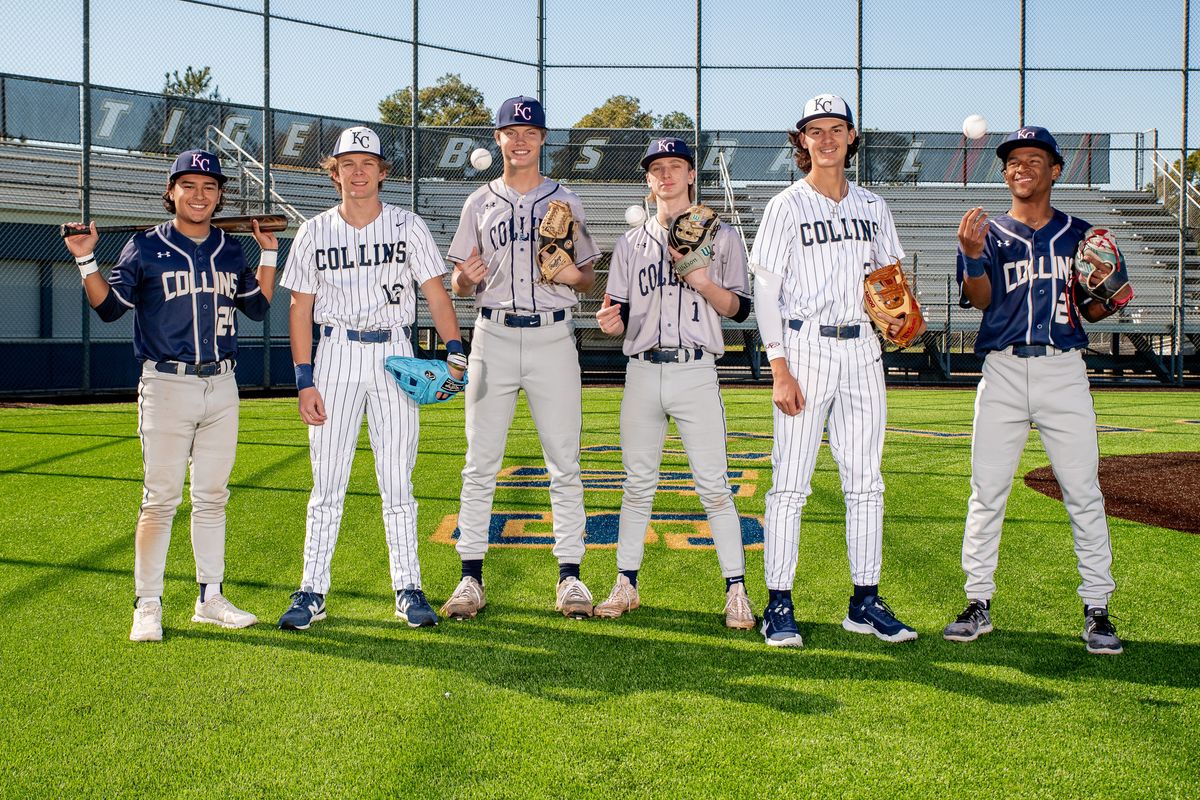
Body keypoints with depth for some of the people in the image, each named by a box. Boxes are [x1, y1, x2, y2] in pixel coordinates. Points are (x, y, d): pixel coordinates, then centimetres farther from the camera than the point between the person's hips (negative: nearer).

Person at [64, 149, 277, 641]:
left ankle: (210, 599, 18)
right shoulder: (146, 247, 0)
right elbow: (109, 307, 0)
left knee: (212, 497, 10)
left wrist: (269, 255, 13)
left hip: (222, 386, 4)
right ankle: (147, 607, 3)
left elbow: (257, 308, 17)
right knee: (160, 499, -5)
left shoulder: (230, 250, 12)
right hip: (167, 386, -4)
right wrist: (86, 260, -12)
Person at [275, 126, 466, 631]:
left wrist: (454, 353, -15)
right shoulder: (315, 233, 6)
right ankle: (312, 592, 7)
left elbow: (436, 294, 0)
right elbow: (300, 310, 6)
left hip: (394, 354, 0)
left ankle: (408, 590, 9)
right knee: (327, 480, 0)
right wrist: (304, 381, -2)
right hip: (336, 353, 1)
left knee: (397, 479, 2)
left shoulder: (408, 227, 4)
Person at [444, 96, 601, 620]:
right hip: (493, 336, 1)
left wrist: (574, 275, -11)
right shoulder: (480, 203, 12)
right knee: (480, 463, 0)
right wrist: (465, 278, -12)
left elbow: (588, 278, 12)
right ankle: (471, 577, 7)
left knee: (564, 464, -1)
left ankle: (569, 576, 7)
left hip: (552, 337, -1)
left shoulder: (564, 202, 11)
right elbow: (459, 286, 12)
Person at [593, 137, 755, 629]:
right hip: (642, 372, 3)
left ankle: (736, 591, 1)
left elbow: (738, 308, 2)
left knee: (713, 485, -5)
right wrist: (611, 323, -10)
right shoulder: (632, 243, 16)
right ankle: (626, 586, 15)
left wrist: (702, 280, -14)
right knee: (638, 483, 7)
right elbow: (620, 317, 13)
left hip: (696, 372, -3)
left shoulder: (721, 235, 8)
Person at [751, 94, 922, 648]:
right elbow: (765, 291, -4)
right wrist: (780, 370, -13)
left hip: (861, 350, 5)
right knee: (790, 481, -6)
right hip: (805, 347, -4)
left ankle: (865, 601, 14)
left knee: (865, 481, 6)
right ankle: (779, 606, 1)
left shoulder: (873, 207, 14)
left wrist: (896, 315, -2)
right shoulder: (787, 206, 0)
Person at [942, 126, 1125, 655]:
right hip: (1002, 372, 0)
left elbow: (1090, 311, 16)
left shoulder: (1079, 235, 13)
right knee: (987, 491, 1)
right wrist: (972, 257, -24)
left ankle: (1097, 608, 7)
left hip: (1063, 371, 0)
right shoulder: (988, 233, 9)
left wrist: (1109, 299, -6)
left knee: (1083, 492, -2)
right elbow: (980, 300, -6)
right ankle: (978, 602, 12)